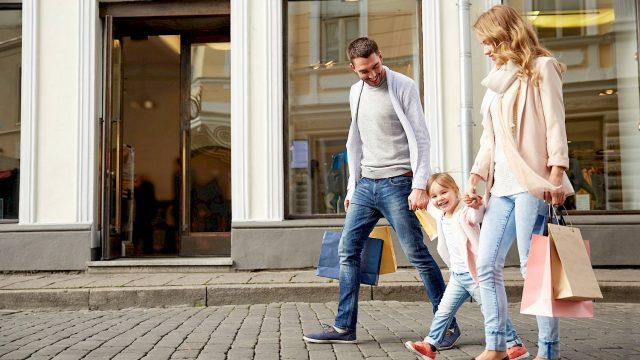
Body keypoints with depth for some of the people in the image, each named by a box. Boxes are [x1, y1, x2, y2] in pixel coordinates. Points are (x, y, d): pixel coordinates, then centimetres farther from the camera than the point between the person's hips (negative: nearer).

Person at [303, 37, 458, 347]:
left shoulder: (403, 87, -5)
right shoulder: (356, 92, 14)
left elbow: (420, 138, -10)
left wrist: (420, 185, -18)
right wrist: (351, 186, 16)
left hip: (397, 182, -6)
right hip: (365, 184, 7)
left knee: (417, 253, -5)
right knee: (347, 250, 4)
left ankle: (448, 324, 8)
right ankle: (344, 327, 12)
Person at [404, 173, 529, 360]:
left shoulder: (465, 213, -16)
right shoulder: (441, 216, 9)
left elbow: (476, 215, -42)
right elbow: (431, 207, 34)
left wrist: (477, 205, -58)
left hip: (474, 273, -7)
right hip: (457, 275, 8)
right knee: (443, 311, 9)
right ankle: (430, 345, 16)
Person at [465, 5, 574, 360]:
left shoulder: (540, 67, 4)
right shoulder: (497, 81, 23)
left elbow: (554, 123, -6)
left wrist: (556, 174, -17)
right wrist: (474, 179, 12)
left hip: (531, 182, -7)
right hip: (501, 185, 8)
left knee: (533, 266, -8)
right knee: (486, 266, 3)